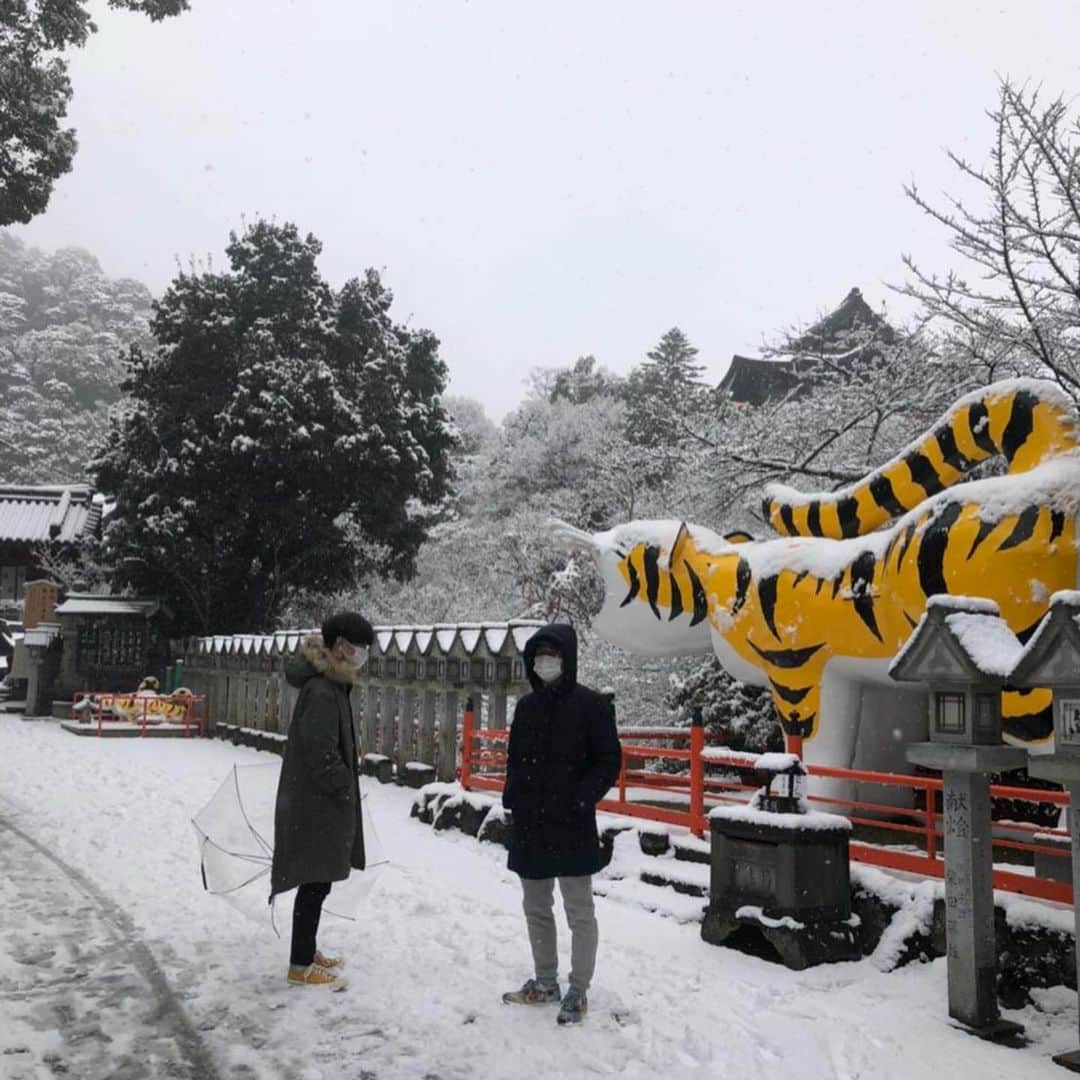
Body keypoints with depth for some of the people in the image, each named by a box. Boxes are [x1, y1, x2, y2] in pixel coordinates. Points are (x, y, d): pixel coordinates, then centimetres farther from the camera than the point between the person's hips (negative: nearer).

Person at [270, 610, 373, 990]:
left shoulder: (330, 684, 11)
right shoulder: (322, 692, -21)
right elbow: (322, 754, -23)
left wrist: (346, 791, 15)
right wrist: (346, 790, -13)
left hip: (316, 802, 10)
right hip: (317, 805, -10)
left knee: (316, 880, 18)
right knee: (316, 882, -2)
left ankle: (306, 951, 30)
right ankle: (301, 966, 8)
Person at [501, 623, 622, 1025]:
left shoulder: (591, 705, -8)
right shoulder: (527, 706, 9)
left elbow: (609, 762, -8)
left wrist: (582, 798, -18)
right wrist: (511, 793, 4)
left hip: (571, 827, -6)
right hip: (528, 825, 6)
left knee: (579, 910, 4)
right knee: (536, 908, 16)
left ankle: (578, 991, 16)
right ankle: (546, 982, 31)